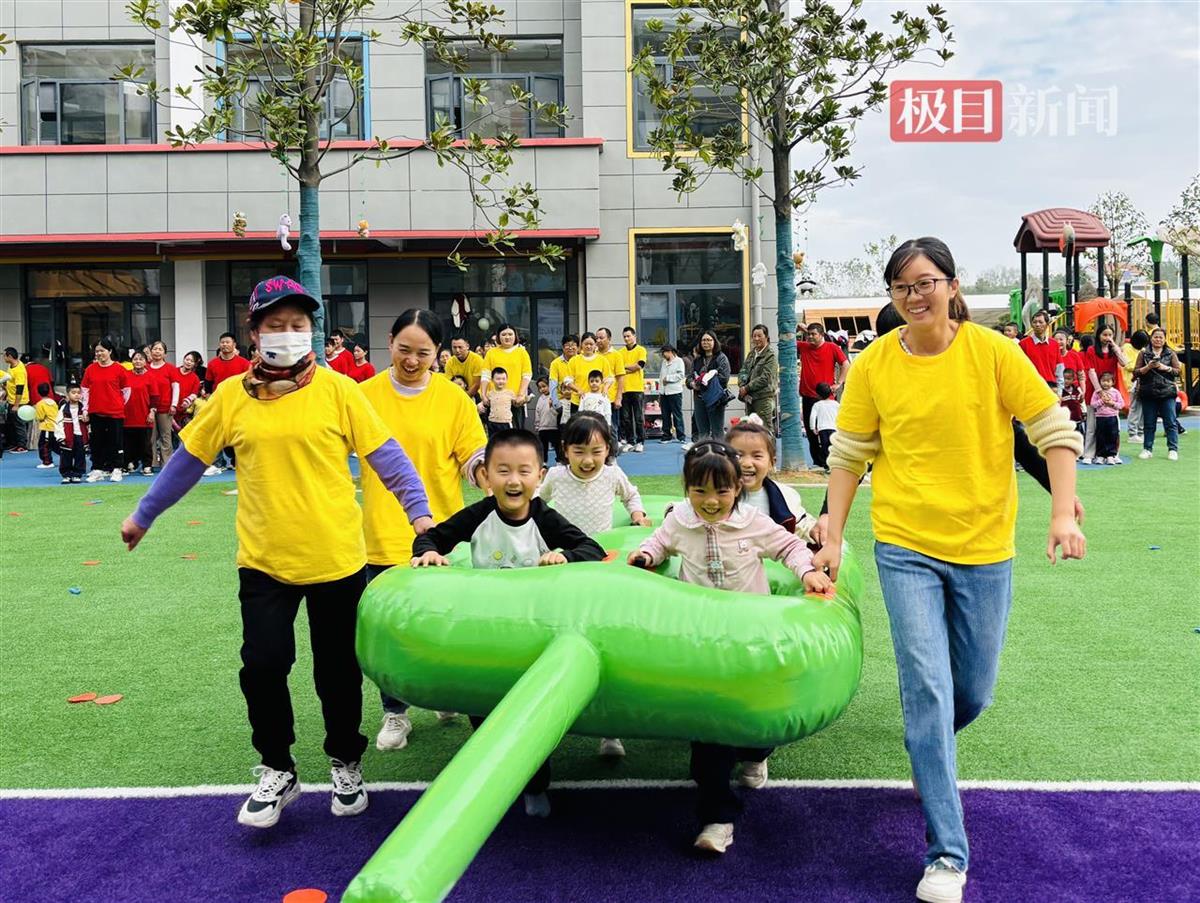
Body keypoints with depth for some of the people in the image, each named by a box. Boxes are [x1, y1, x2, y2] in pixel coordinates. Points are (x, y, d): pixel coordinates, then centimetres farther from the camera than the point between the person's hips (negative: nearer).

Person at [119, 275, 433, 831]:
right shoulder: (231, 396, 0)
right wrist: (143, 514, 18)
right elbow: (188, 459, 10)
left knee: (338, 669, 11)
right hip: (264, 560, 1)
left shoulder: (337, 390, -5)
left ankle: (345, 764, 33)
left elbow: (385, 455, -4)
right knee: (263, 666, 1)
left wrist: (419, 511, -10)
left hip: (336, 557, -1)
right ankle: (276, 771, 24)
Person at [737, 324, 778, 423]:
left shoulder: (770, 355, -7)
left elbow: (765, 378, -14)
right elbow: (743, 371, 13)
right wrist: (742, 386, -7)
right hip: (749, 397, 7)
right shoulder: (751, 354, 16)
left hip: (764, 397, -7)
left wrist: (747, 388, -12)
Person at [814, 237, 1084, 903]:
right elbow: (849, 455, 4)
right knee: (926, 688, -8)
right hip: (905, 547, -1)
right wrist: (832, 536, 1)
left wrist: (1063, 512, -13)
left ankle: (930, 754, 49)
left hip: (984, 548, 1)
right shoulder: (873, 365, -4)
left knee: (973, 692, 13)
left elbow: (1054, 431, -3)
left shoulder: (991, 351, -7)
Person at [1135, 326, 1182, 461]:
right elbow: (1136, 372, 3)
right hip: (1148, 393, 0)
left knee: (1171, 422, -2)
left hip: (1167, 393, 0)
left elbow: (1177, 371, 3)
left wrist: (1165, 368, -12)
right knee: (1149, 423, 6)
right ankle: (1147, 449, 13)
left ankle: (1173, 450, 2)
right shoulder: (1144, 353, 7)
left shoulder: (1171, 354, 8)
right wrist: (1148, 367, -13)